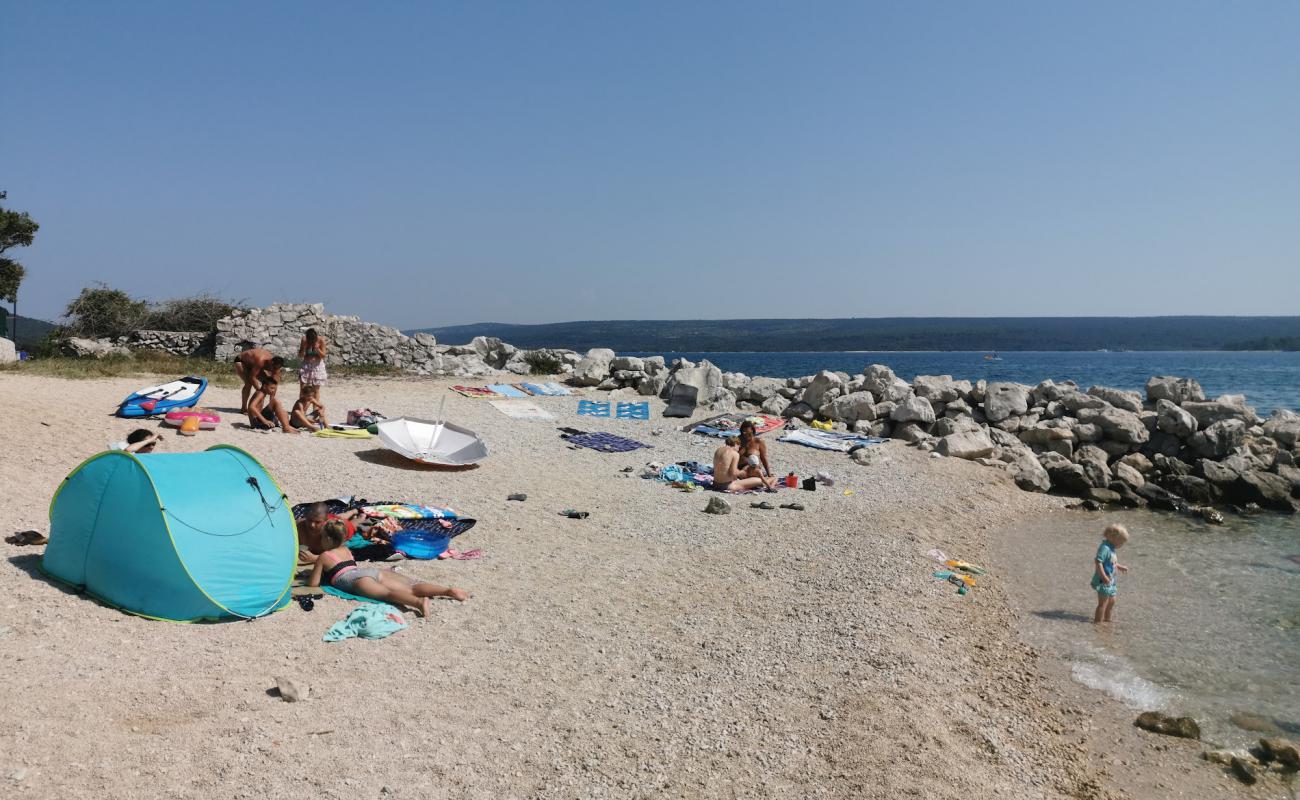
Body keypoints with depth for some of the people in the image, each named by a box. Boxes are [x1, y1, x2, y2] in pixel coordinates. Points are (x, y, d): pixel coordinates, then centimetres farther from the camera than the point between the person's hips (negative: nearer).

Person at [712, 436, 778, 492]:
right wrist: (740, 472, 3)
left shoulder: (718, 450, 10)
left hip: (716, 484, 9)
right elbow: (734, 472, -20)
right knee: (759, 481, 2)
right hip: (728, 485, -9)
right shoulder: (735, 453, -12)